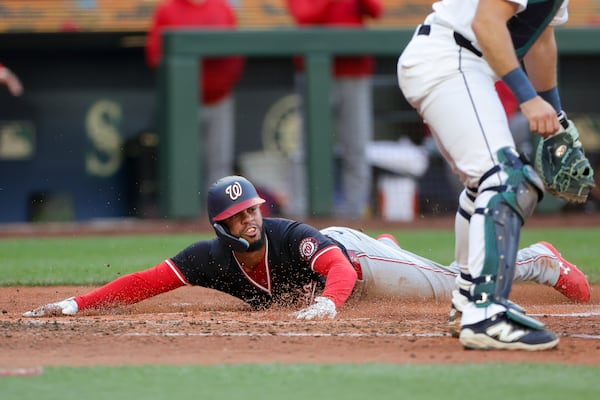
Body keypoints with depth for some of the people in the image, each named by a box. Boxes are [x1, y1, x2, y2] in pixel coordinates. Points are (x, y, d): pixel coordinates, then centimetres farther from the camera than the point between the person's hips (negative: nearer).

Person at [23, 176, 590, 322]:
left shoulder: (290, 237, -43)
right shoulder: (212, 259, -32)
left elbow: (338, 270, -57)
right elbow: (143, 283, -36)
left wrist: (326, 302, -79)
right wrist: (74, 304, -46)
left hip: (348, 257, -5)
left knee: (456, 284, 5)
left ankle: (539, 262, 26)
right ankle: (385, 246, 69)